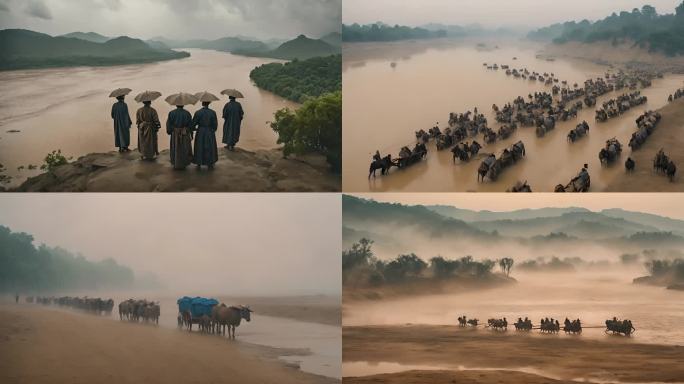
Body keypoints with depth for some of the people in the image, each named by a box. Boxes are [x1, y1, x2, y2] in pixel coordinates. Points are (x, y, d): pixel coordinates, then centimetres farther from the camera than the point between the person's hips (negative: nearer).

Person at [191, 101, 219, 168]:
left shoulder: (198, 112, -14)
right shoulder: (213, 113, -13)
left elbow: (193, 124, -8)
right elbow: (215, 125, -7)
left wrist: (195, 129, 14)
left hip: (200, 133, 0)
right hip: (210, 133, 0)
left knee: (199, 148, 15)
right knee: (210, 148, 16)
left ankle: (199, 164, 22)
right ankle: (210, 164, 24)